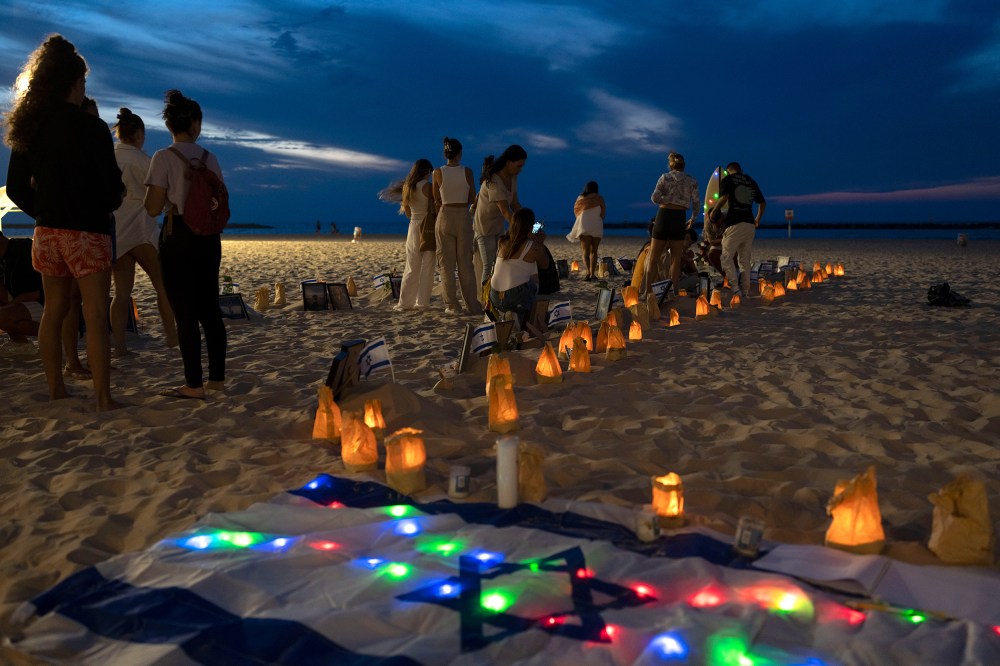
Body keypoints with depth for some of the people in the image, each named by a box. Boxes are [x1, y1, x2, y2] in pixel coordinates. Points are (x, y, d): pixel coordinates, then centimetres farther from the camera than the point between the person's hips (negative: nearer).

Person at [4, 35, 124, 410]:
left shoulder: (28, 127, 6)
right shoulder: (90, 127, -12)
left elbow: (16, 188, 8)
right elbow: (113, 186, -9)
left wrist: (44, 213, 18)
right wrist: (107, 204, 12)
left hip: (46, 231, 6)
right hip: (87, 231, -6)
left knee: (54, 311, 14)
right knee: (95, 316, -4)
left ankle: (56, 392, 21)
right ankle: (104, 400, -4)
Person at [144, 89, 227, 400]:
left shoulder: (163, 157, -9)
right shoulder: (210, 158, 6)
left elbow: (153, 208, -11)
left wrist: (144, 197, 10)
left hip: (178, 237, -5)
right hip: (209, 237, 5)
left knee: (185, 314, -1)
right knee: (209, 309, 13)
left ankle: (194, 385, 2)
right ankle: (217, 377, 19)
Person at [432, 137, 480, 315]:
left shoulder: (437, 173, -5)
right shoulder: (467, 171, -5)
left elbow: (437, 201, 4)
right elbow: (472, 198, 4)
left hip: (445, 217, 0)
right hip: (464, 217, 1)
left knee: (447, 263, 6)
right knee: (465, 263, 7)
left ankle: (451, 305, 7)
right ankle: (472, 305, 7)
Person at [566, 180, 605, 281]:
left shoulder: (580, 198, 6)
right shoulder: (599, 198, 1)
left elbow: (576, 211, 11)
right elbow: (603, 213, 3)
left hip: (583, 227, 0)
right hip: (597, 227, 0)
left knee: (585, 251, -2)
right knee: (593, 251, 12)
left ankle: (588, 272, -22)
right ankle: (592, 273, 7)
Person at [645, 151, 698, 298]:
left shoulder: (665, 177, 1)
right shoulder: (692, 181, 5)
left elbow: (655, 198, -8)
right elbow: (696, 203, 5)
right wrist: (693, 218, 22)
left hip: (663, 216, -1)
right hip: (679, 218, 1)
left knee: (653, 258, 5)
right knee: (675, 259, 9)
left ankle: (647, 290, 1)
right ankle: (674, 290, 5)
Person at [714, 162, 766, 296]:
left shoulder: (727, 180, 2)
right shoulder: (751, 181, 18)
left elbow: (724, 198, -16)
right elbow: (763, 203, 21)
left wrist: (714, 211, -1)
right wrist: (758, 219, 35)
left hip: (734, 224, -5)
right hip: (750, 225, 5)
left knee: (727, 257, 0)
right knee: (745, 259, 13)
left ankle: (735, 289, -12)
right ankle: (746, 290, 11)